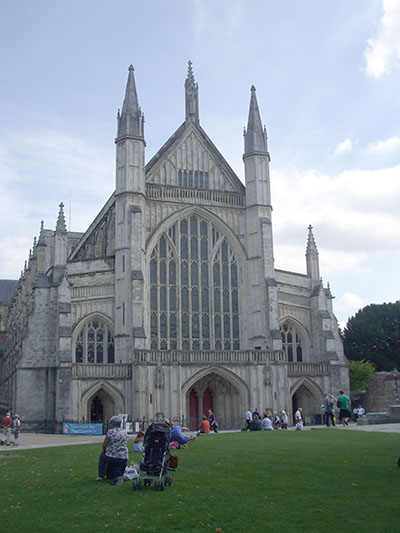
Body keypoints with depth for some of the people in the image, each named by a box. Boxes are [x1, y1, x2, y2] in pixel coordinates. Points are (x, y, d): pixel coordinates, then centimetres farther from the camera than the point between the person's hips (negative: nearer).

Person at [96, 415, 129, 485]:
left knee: (102, 456, 29)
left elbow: (104, 445, -3)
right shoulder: (125, 433, 8)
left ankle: (101, 476, 30)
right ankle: (119, 477, -16)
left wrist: (105, 451, 19)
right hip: (124, 458, 3)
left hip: (112, 457, -3)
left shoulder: (110, 432, -7)